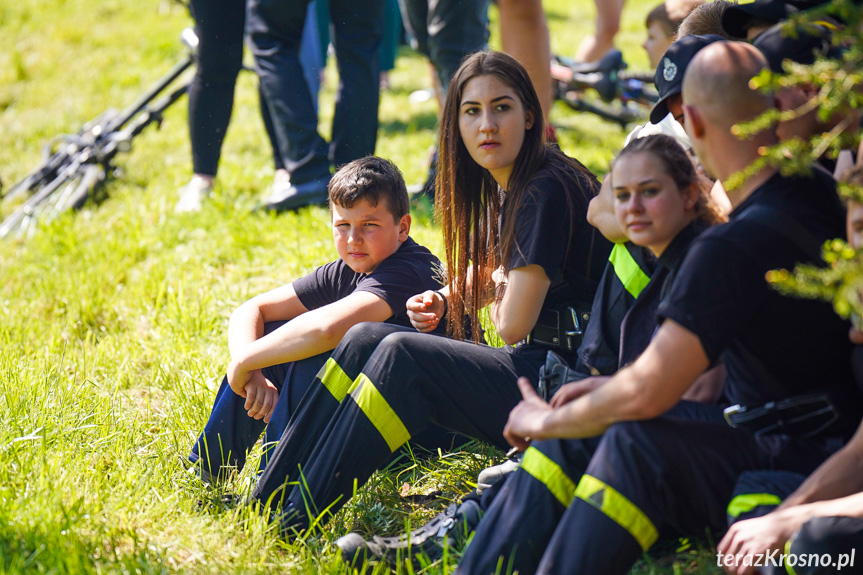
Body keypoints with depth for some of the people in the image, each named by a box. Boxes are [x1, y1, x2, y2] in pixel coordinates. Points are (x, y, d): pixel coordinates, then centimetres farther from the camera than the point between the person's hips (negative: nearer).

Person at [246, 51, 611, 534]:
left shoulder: (548, 191, -16)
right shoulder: (504, 187, 12)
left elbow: (512, 324, -18)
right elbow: (488, 278, 28)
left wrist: (497, 287, 5)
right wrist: (446, 299, 6)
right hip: (538, 370, 9)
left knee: (403, 354, -23)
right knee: (366, 338, -2)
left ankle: (298, 519, -22)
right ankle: (270, 500, -5)